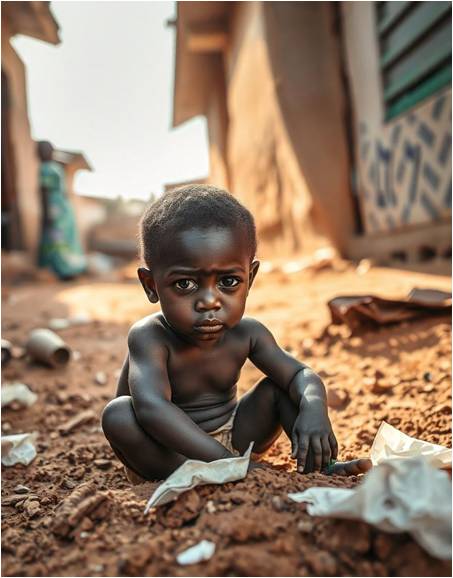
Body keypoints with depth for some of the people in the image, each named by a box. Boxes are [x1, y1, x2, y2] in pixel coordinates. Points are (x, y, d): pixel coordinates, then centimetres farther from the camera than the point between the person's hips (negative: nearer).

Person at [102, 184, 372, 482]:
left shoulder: (247, 333, -14)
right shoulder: (149, 337, -29)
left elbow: (301, 375, -14)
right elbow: (152, 407, -43)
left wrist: (314, 409, -39)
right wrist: (225, 461, -49)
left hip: (232, 439, 4)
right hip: (172, 454, -3)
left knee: (278, 387, -8)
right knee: (118, 414, -31)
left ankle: (321, 466, -7)